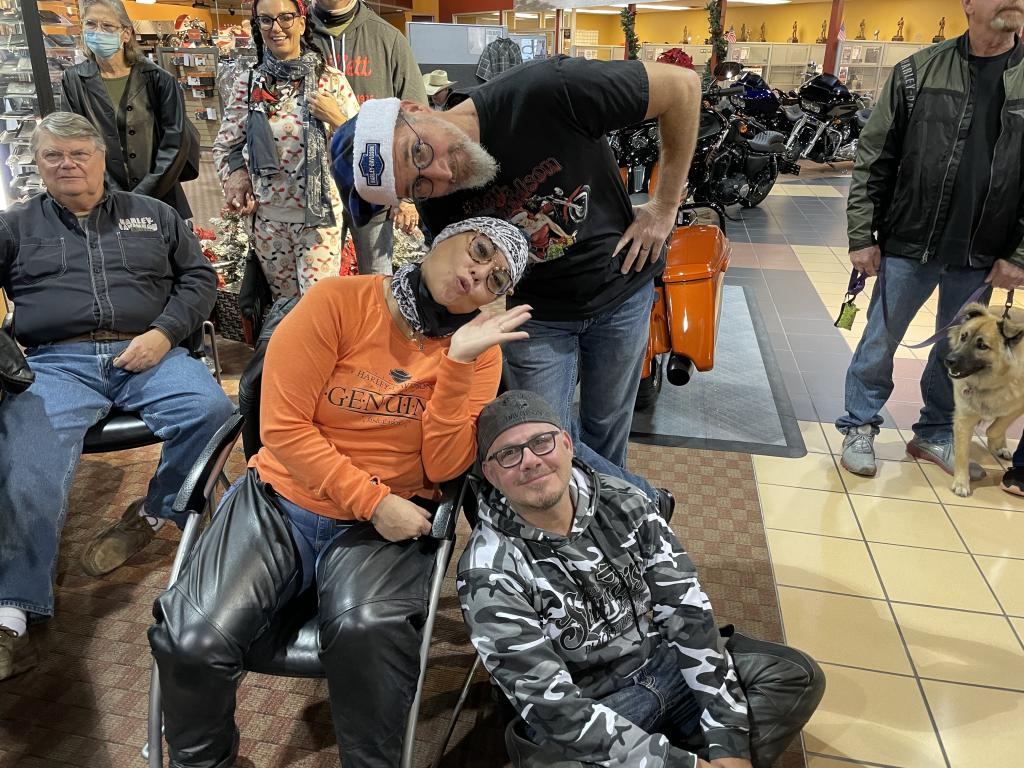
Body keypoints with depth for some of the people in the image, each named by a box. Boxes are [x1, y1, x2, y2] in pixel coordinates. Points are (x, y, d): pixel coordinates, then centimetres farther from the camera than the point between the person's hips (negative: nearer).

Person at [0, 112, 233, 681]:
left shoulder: (151, 215, 21)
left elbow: (199, 277, 14)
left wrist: (164, 333, -3)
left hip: (147, 353, 0)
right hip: (55, 362, 0)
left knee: (210, 408, -29)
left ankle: (152, 514, -7)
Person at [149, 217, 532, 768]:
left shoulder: (479, 348, -1)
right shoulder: (337, 302, -8)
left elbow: (443, 467, -9)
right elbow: (283, 426, -11)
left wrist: (459, 362, -19)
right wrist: (374, 502, -16)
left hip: (391, 526, 0)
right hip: (281, 501, 0)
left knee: (370, 634, -32)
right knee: (193, 642, -19)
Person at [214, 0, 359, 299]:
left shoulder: (331, 79, -4)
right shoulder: (248, 83, 2)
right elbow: (223, 147, 13)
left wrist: (336, 118, -16)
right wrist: (234, 185, 0)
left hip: (320, 217, -2)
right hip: (268, 218, 3)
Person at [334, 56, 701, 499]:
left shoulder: (546, 93, -32)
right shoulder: (438, 207, -20)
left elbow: (683, 85, -22)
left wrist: (665, 205, -17)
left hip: (621, 287, -1)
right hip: (538, 313, 2)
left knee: (607, 426, 15)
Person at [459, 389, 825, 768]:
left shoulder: (623, 503, -10)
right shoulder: (489, 572, -23)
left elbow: (688, 612, -9)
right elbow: (552, 706, -25)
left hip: (663, 662, 5)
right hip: (579, 716, -4)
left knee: (797, 676, -2)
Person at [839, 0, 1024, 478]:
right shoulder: (919, 72, -4)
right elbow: (872, 159, -3)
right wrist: (862, 235, -7)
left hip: (981, 257, 2)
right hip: (908, 244, -2)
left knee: (959, 349, 14)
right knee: (880, 340, 8)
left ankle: (936, 433, 32)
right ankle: (859, 425, 26)